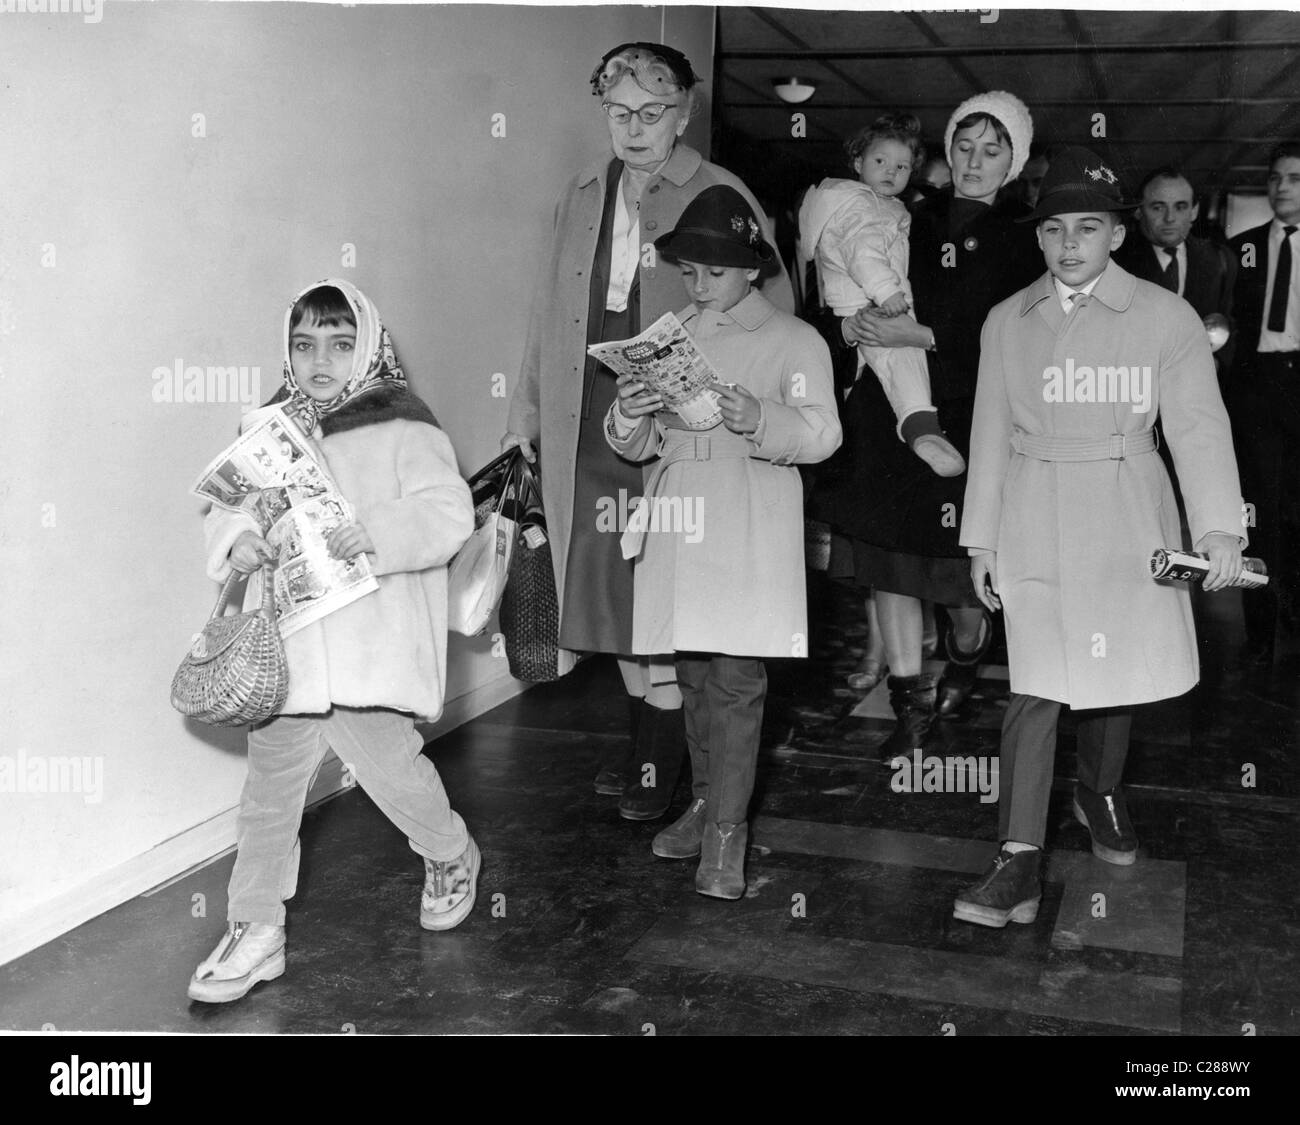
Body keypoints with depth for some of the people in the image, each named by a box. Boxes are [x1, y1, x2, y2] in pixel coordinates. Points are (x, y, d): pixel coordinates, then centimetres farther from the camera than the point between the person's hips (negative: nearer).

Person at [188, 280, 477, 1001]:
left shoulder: (401, 429, -3)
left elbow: (449, 513, -12)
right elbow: (229, 505, 15)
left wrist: (377, 531, -28)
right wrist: (235, 539, -8)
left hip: (370, 650, -4)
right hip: (284, 648, 5)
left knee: (391, 769, -1)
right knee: (269, 787, 7)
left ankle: (450, 857, 32)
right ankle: (255, 930, 19)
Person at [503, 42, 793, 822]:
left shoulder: (720, 197, -2)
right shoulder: (581, 198, 14)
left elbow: (775, 303, -3)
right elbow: (551, 309, 17)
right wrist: (528, 410, 15)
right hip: (587, 421, 5)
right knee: (607, 582, 10)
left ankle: (663, 756, 9)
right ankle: (646, 728, 26)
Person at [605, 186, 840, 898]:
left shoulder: (793, 341, 3)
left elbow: (821, 432, -8)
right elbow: (637, 447, 13)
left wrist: (757, 419, -26)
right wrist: (628, 418, -10)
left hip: (750, 535, -4)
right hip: (677, 529, 5)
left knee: (735, 680, -8)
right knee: (694, 677, 10)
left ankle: (726, 834, -3)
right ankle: (704, 803, 24)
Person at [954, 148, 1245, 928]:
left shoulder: (1166, 317, -1)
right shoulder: (1008, 322, 7)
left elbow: (1199, 425, -8)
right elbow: (992, 435, 10)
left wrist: (1219, 526, -19)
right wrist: (981, 539, 8)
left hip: (1128, 520, 0)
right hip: (1034, 521, 0)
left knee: (1120, 670, 10)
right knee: (1037, 687, -7)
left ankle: (1102, 793, 39)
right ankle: (1021, 860, -5)